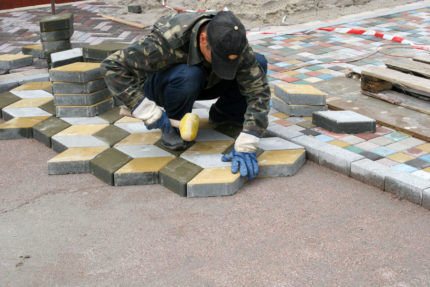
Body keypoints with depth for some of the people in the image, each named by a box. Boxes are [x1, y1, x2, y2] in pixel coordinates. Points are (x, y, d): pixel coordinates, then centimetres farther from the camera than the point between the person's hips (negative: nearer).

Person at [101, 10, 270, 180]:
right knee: (188, 74, -41)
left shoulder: (232, 42, -28)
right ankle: (172, 124, -12)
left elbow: (258, 90, -28)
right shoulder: (168, 40, -39)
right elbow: (112, 66, -37)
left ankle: (222, 114, 5)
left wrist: (245, 146, -40)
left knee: (259, 64, -17)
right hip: (158, 85, -4)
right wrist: (148, 112, -42)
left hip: (201, 84, 4)